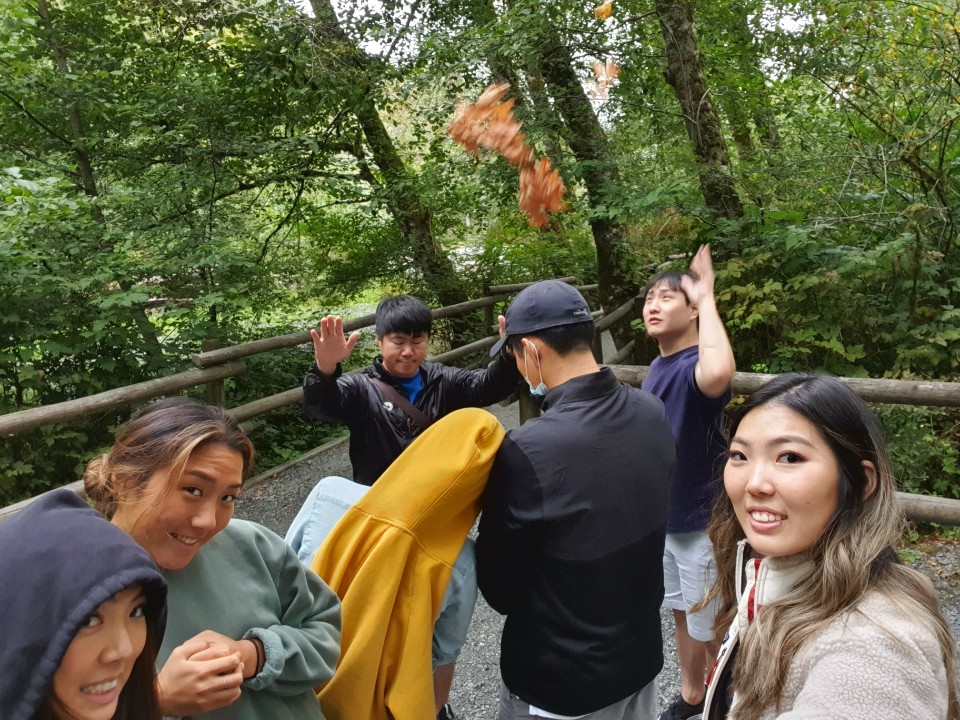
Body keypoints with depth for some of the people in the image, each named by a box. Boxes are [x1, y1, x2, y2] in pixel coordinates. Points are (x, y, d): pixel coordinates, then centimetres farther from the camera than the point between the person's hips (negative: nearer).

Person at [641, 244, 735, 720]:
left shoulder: (696, 365, -24)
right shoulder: (656, 367, 3)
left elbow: (719, 373, -52)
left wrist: (707, 299, -37)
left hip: (700, 520, -8)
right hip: (662, 516, 8)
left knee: (710, 628, 11)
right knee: (681, 613, 24)